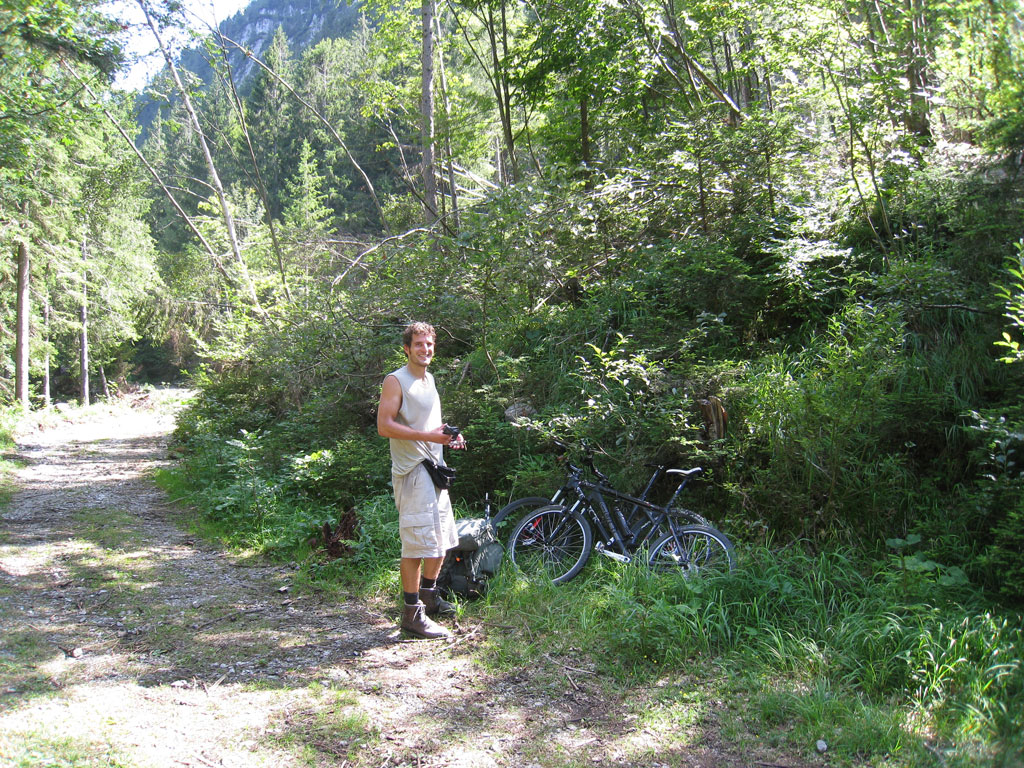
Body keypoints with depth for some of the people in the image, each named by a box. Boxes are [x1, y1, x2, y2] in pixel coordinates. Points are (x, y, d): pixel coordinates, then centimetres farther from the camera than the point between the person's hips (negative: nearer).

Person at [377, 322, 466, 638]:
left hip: (434, 467, 9)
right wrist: (427, 435, -23)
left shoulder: (428, 380, 19)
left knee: (442, 539, 16)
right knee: (417, 543, -9)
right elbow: (384, 425, -17)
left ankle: (429, 595, 32)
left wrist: (448, 437, 10)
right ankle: (412, 614, -2)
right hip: (411, 470, -9)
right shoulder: (396, 381, -8)